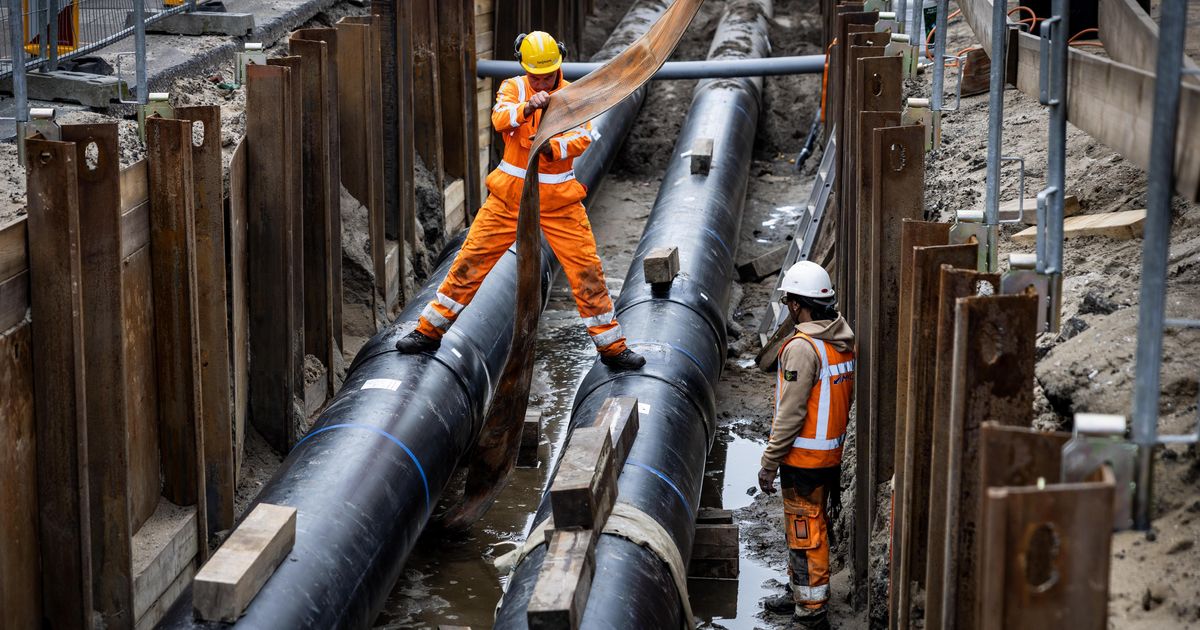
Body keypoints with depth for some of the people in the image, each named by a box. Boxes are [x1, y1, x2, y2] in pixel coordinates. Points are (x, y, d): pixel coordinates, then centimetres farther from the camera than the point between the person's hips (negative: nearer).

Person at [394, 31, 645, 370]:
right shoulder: (513, 88, -2)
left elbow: (582, 139, -18)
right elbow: (499, 119, -23)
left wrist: (553, 147, -39)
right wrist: (527, 107, -44)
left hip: (559, 200, 0)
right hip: (510, 194, 0)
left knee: (587, 268, -3)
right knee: (470, 261, 1)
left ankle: (611, 346, 10)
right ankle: (429, 331, 14)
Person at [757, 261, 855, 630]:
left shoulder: (803, 347, -22)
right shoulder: (844, 340, 5)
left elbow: (790, 414, -22)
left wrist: (769, 463, -15)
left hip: (804, 458, -9)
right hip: (832, 455, 9)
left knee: (805, 534, 1)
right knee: (809, 527, 21)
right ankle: (801, 595, 35)